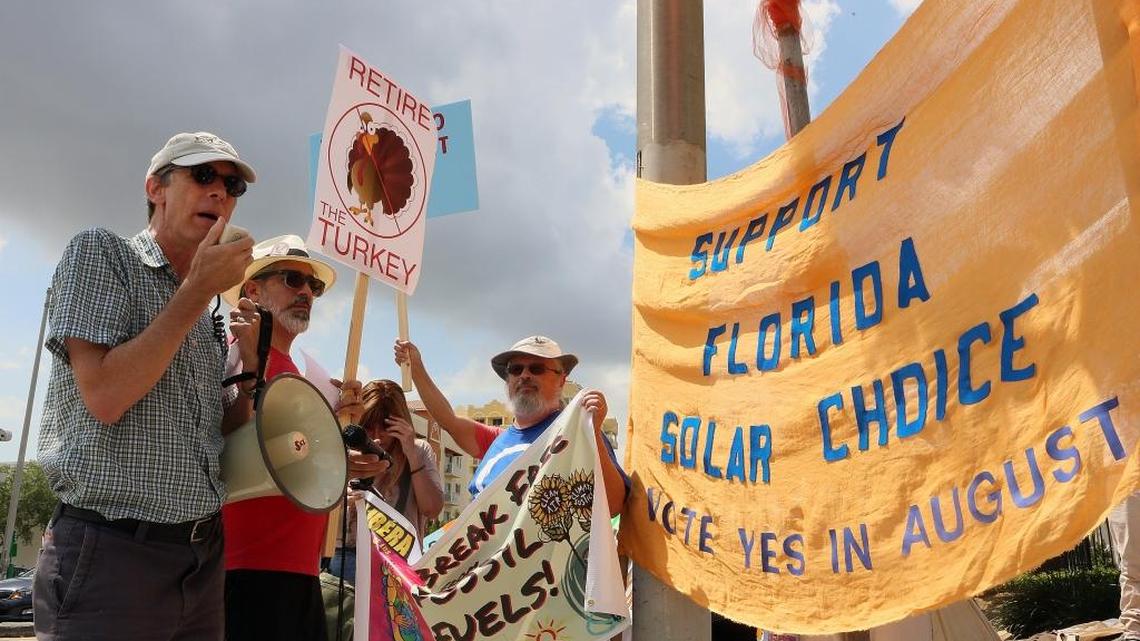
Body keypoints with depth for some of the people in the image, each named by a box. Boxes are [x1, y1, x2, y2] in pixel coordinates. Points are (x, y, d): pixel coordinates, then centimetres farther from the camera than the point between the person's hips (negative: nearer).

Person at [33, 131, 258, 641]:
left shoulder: (206, 316, 14)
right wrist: (200, 289, -14)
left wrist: (253, 361, 0)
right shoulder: (100, 252, -4)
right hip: (110, 555, -7)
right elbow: (104, 397, -18)